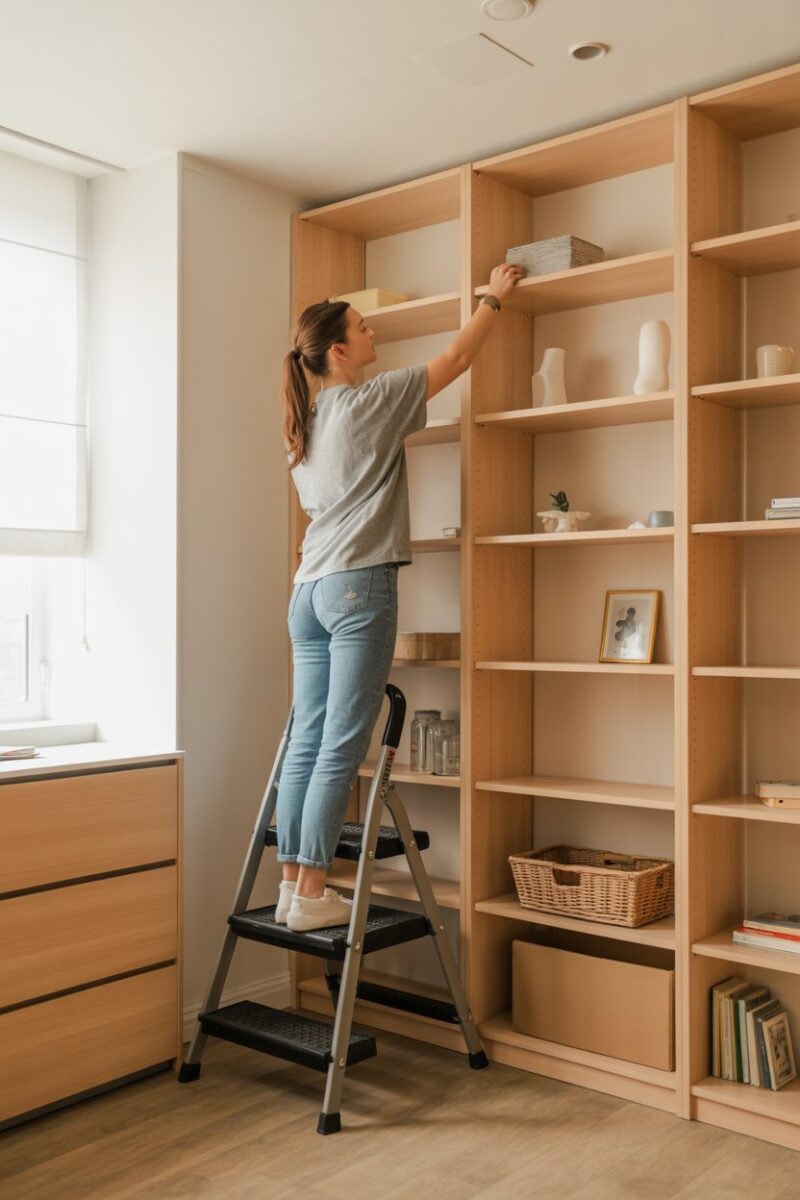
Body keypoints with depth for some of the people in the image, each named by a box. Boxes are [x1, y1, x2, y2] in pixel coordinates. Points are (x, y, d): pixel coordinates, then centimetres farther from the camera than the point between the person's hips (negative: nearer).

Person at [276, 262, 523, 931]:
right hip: (358, 585, -8)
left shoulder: (304, 424, 18)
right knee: (341, 748, -6)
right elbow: (456, 359, 4)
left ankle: (291, 885, 10)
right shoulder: (366, 403, -3)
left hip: (309, 591, 8)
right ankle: (311, 895, -3)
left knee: (307, 743, 7)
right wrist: (494, 298, 17)